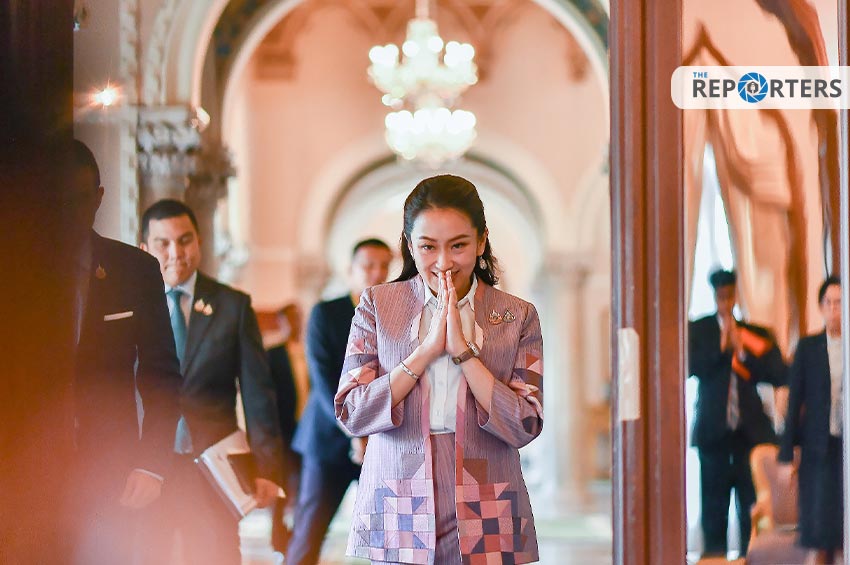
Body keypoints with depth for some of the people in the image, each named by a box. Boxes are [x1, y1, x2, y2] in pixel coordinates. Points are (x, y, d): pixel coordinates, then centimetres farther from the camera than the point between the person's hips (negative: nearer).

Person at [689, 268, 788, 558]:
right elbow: (693, 366, -8)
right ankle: (715, 557, 4)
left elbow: (780, 375, -3)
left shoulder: (757, 335, 9)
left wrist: (743, 350, -9)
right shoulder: (697, 330, 7)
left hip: (751, 430, 1)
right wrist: (721, 345, -15)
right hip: (714, 430, -1)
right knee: (714, 504, 0)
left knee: (753, 504, -3)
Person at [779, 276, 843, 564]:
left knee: (843, 538, -1)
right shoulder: (808, 347, 4)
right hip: (817, 449, 0)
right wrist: (786, 455, 1)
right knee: (816, 540, -2)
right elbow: (794, 402, 5)